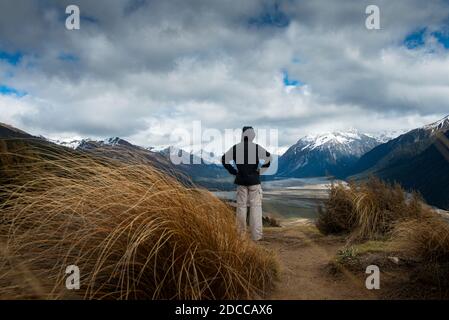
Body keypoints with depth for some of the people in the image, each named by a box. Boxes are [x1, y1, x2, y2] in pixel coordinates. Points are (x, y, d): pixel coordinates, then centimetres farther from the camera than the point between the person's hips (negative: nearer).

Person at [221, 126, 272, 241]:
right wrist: (260, 171, -1)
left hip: (241, 180, 2)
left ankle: (241, 232, 17)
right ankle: (256, 234, -1)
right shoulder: (257, 147, -7)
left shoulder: (235, 148, -1)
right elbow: (268, 157, -9)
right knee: (255, 206, 1)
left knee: (241, 205, 11)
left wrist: (234, 171, 4)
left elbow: (224, 159, -1)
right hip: (254, 180, -2)